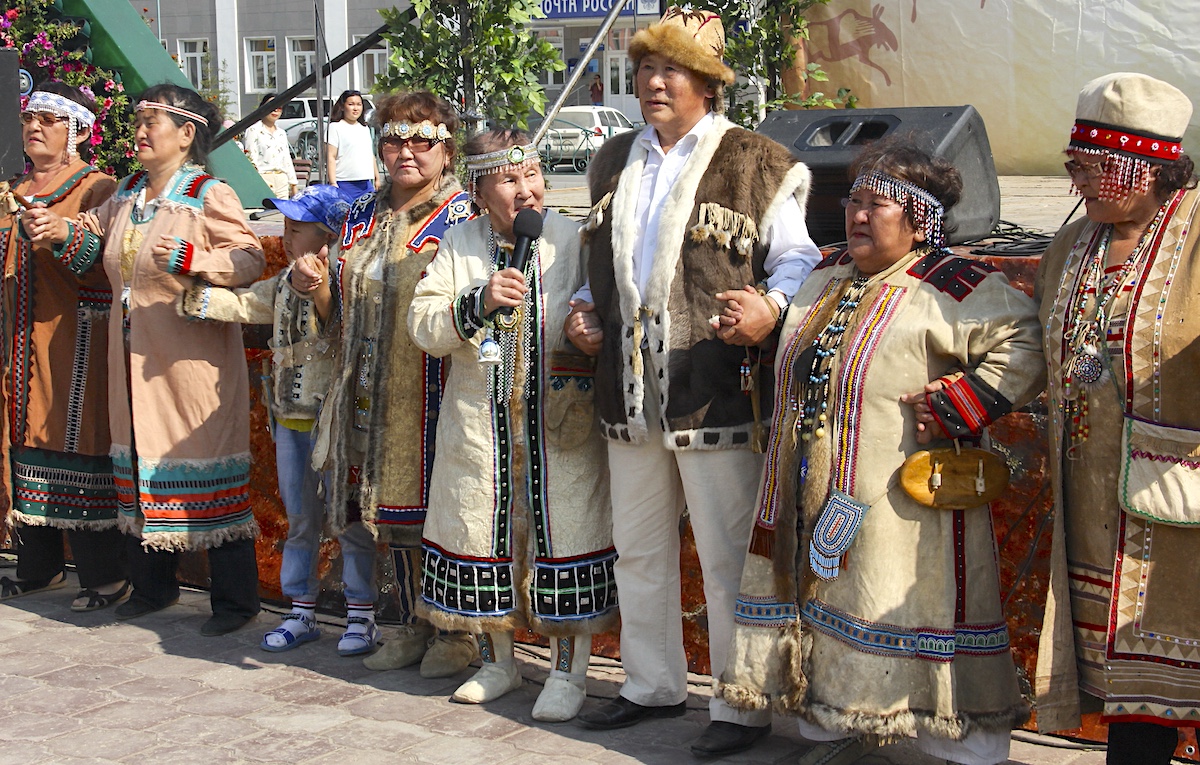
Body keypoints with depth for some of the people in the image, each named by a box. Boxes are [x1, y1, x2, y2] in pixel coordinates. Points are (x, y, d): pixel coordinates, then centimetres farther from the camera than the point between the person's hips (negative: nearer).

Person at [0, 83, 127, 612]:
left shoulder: (97, 189, -3)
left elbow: (104, 271, -15)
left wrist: (61, 238, -30)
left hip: (76, 341, -7)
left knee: (79, 444, -8)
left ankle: (106, 574, -2)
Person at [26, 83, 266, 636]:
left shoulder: (209, 196, -10)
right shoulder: (127, 193, 12)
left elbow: (250, 259, -18)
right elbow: (98, 236, 28)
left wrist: (190, 260, -31)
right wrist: (66, 231, 9)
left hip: (192, 359, -7)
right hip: (134, 357, 8)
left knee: (206, 470, -4)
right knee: (142, 464, 14)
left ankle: (236, 599, 4)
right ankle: (153, 585, 28)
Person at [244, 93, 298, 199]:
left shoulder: (281, 133, 20)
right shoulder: (254, 130, 2)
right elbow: (251, 157, -4)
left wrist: (293, 184, 17)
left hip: (282, 181, 6)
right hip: (263, 179, -6)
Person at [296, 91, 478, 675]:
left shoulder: (464, 216, -5)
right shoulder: (362, 215, 13)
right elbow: (341, 312, 17)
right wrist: (317, 287, -2)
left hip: (436, 391, -6)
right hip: (373, 394, 6)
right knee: (395, 509, 12)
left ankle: (457, 633, 12)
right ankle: (413, 627, 25)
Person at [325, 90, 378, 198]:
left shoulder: (365, 128, 18)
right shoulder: (335, 127, -3)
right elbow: (331, 157, -8)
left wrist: (377, 178, 22)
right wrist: (333, 184, -16)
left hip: (366, 185, 7)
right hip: (345, 185, -7)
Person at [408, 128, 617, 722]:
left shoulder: (572, 240, -1)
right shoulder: (459, 245, 5)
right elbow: (424, 326, -4)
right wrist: (479, 302, -19)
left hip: (559, 423, -2)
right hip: (479, 424, 3)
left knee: (564, 537, -2)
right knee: (481, 538, 10)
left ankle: (569, 672, 13)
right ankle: (497, 662, 29)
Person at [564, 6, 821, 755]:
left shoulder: (756, 163, -4)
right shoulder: (614, 161, 14)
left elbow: (796, 260, -4)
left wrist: (771, 305, -24)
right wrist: (587, 306, 9)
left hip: (717, 397, -6)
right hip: (632, 396, 6)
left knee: (728, 559, 0)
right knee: (639, 550, 17)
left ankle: (743, 708, 12)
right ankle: (653, 685, 34)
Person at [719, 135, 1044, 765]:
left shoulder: (953, 289, -13)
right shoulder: (826, 278, 12)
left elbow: (1025, 349, -19)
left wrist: (955, 405, -21)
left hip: (901, 502, -8)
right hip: (810, 497, 8)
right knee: (822, 606, 15)